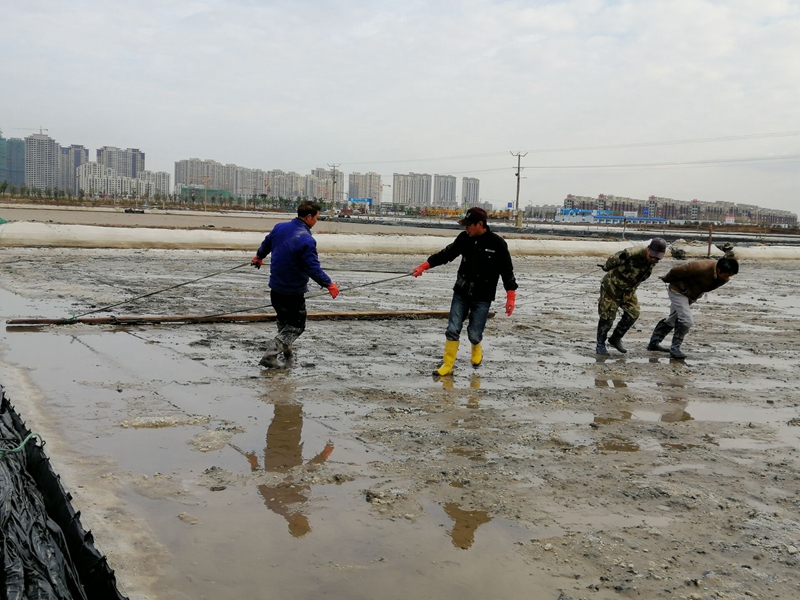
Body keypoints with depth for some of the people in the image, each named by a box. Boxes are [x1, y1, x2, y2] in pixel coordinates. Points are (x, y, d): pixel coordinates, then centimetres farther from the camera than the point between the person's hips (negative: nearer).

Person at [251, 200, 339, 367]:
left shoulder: (280, 227, -1)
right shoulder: (306, 240, -23)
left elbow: (266, 244, 18)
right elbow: (313, 268, -23)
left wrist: (259, 257, 39)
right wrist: (329, 285, -11)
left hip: (275, 287, 7)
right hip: (293, 292, -7)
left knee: (283, 320, 27)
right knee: (296, 326, 7)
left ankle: (285, 348, 40)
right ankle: (270, 354, -4)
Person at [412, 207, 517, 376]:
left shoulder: (497, 243, -13)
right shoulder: (464, 238, -3)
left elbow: (507, 271, -9)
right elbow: (447, 254, 7)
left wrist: (511, 296, -13)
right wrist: (424, 266, 1)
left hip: (482, 297, -3)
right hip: (461, 293, 3)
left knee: (474, 334, -1)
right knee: (453, 329, -1)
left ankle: (476, 350, 35)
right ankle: (447, 365, 11)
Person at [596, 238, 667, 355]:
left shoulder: (653, 260, -9)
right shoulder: (631, 254, -35)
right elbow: (612, 260, -18)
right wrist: (606, 268, 2)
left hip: (628, 290, 7)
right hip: (612, 286, -7)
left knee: (632, 314, 0)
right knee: (607, 316, -2)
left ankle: (616, 339, 18)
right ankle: (600, 345, 12)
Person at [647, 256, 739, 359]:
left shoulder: (724, 278, -15)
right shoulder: (702, 267, -38)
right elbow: (676, 271, -25)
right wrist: (666, 279, -7)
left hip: (691, 295, 9)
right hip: (678, 291, -8)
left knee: (673, 320, 20)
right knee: (687, 321, -21)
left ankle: (654, 343, 35)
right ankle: (675, 348, -7)